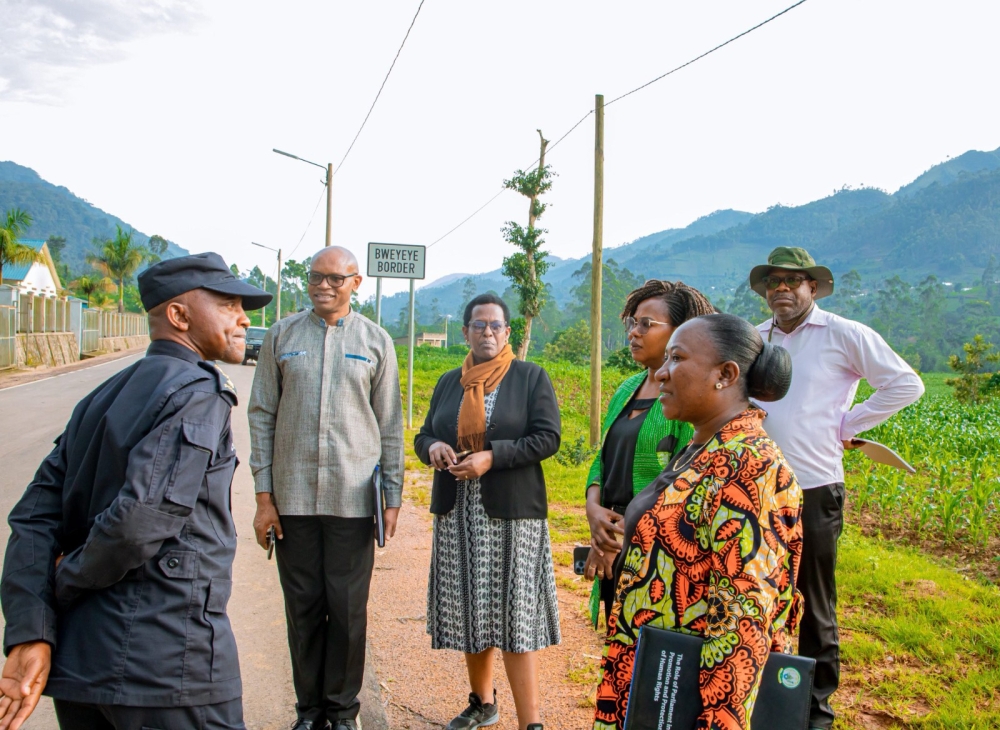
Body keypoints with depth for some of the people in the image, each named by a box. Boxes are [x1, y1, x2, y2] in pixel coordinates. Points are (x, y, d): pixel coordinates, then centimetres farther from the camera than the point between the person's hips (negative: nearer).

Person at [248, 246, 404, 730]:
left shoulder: (375, 341, 5)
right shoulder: (281, 336, 6)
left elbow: (390, 425, 7)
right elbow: (262, 416, 6)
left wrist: (393, 497, 3)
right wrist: (263, 496, 1)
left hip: (353, 499, -1)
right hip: (293, 497, 1)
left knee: (348, 609, 4)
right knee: (303, 607, 9)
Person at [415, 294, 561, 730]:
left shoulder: (531, 377, 0)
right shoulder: (449, 382, 13)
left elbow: (547, 438, -8)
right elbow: (424, 435, 15)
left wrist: (491, 457, -19)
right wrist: (433, 447, -9)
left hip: (511, 512, -4)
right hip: (458, 513, 5)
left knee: (514, 612, -7)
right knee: (470, 610, 11)